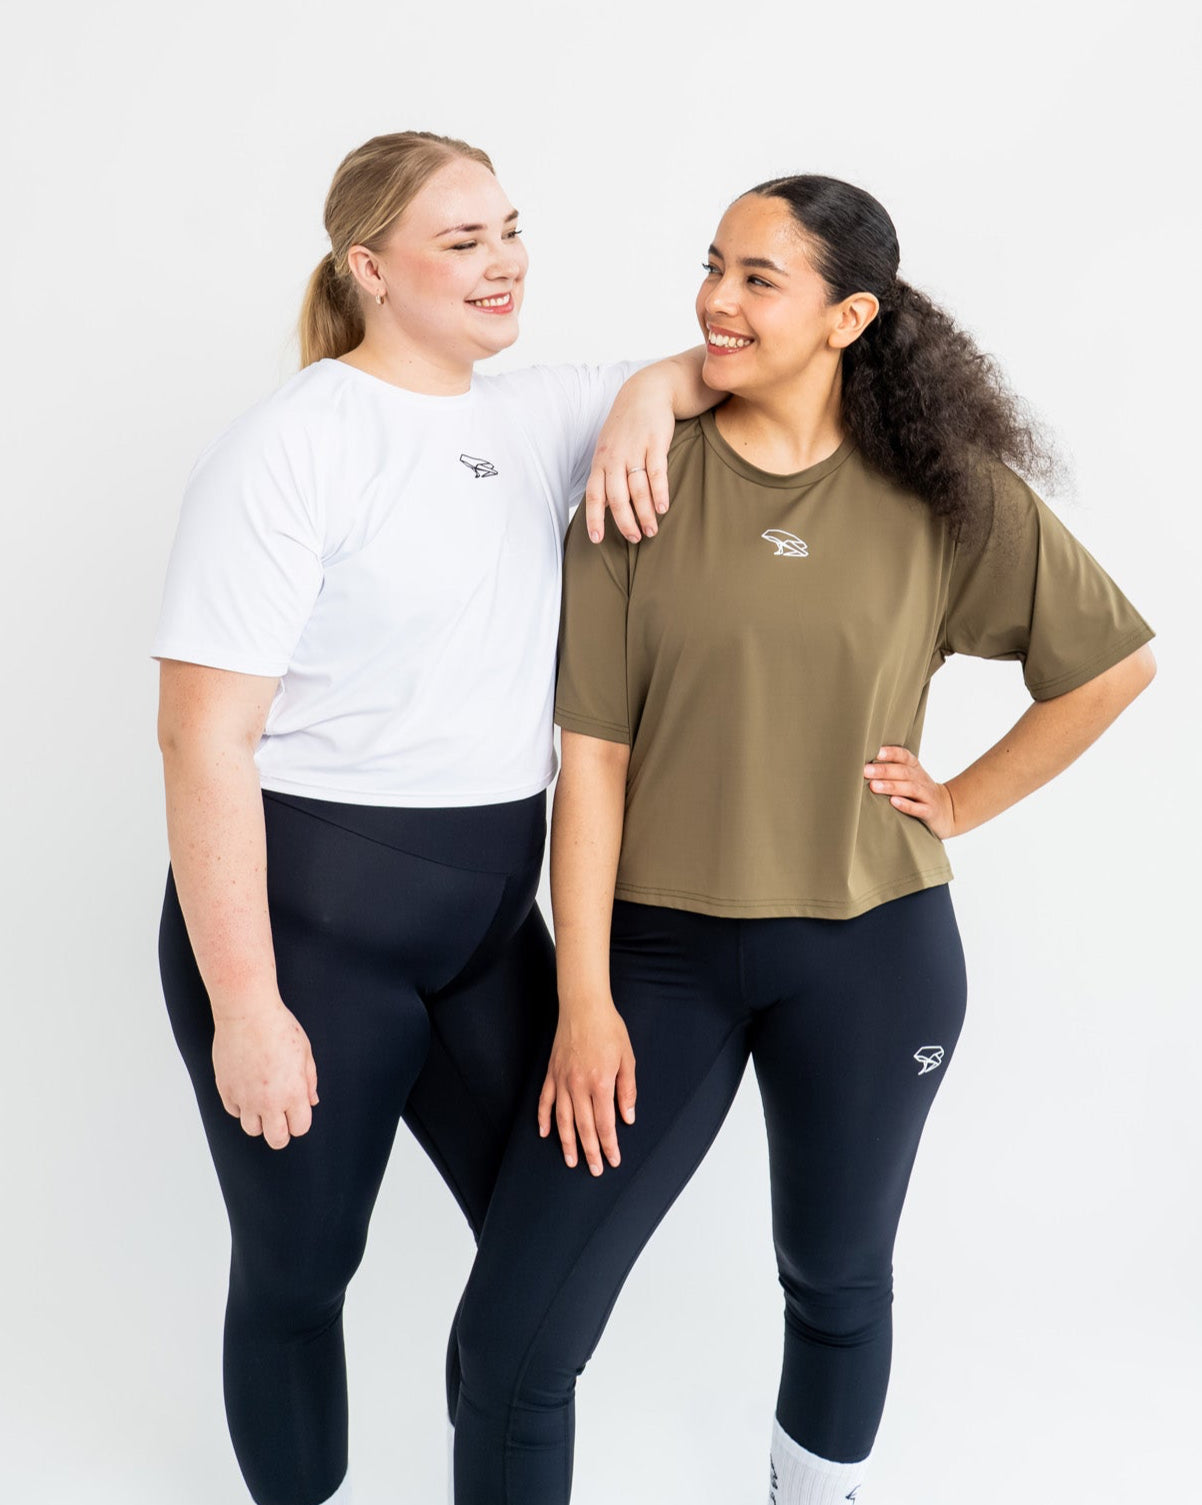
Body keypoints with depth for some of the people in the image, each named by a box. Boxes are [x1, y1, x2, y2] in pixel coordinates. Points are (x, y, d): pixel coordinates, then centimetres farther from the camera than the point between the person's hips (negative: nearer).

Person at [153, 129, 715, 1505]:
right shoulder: (292, 447, -13)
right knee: (299, 1266, 11)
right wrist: (244, 1008, -17)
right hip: (305, 913, -6)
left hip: (488, 915, 6)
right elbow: (203, 735, -17)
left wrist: (653, 392, -10)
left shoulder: (539, 418, 6)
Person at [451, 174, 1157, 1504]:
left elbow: (1115, 661, 7)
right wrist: (584, 997, -9)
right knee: (510, 1334, -3)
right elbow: (593, 752, -7)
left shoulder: (943, 493, -4)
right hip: (662, 947, 0)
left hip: (870, 955, 1)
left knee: (837, 1283, 21)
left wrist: (961, 805, 1)